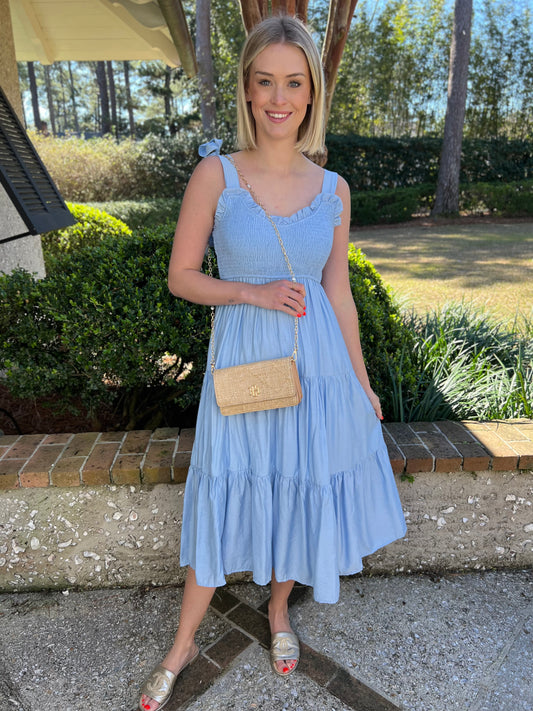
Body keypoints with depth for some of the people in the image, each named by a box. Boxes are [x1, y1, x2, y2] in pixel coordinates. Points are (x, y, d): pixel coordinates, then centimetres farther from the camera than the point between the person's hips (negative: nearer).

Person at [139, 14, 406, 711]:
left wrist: (362, 381, 8)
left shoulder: (332, 190, 0)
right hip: (242, 365, -2)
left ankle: (279, 610, 46)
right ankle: (183, 645, 36)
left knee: (300, 491, 16)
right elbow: (181, 275, -3)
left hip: (316, 367, 3)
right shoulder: (215, 174, -7)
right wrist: (252, 293, -18)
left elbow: (338, 293, 5)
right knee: (225, 502, 9)